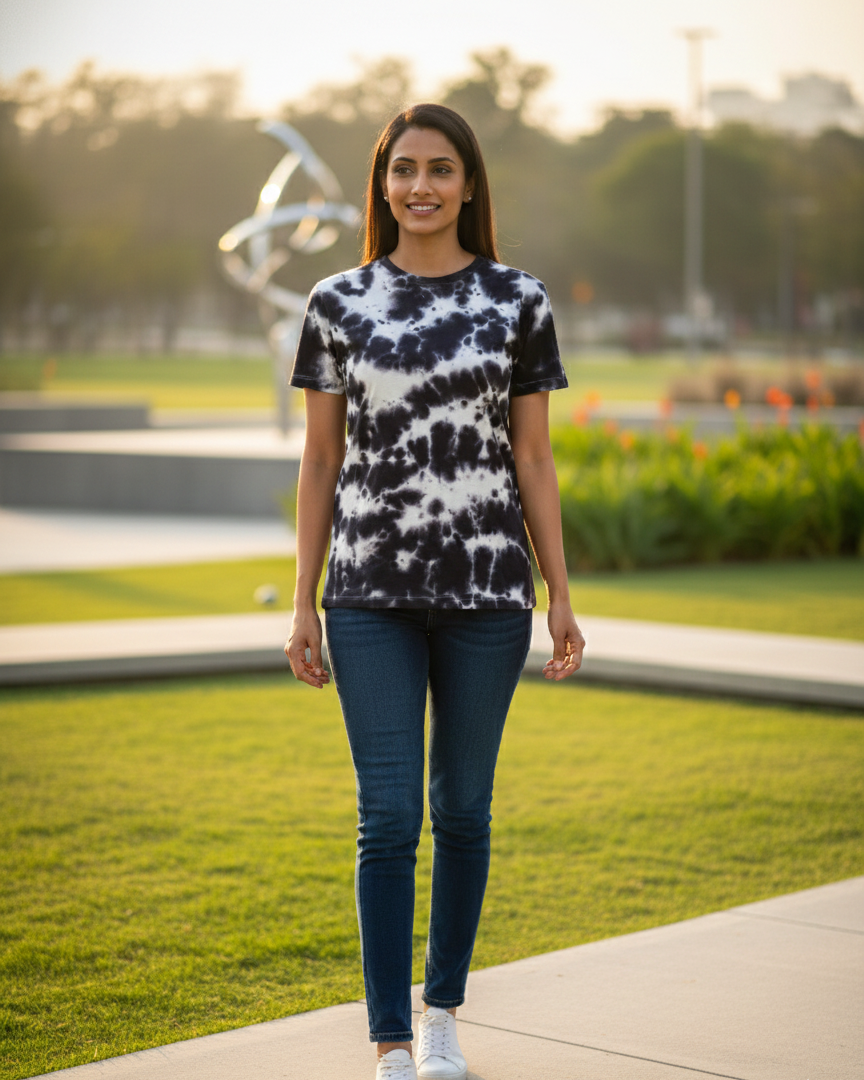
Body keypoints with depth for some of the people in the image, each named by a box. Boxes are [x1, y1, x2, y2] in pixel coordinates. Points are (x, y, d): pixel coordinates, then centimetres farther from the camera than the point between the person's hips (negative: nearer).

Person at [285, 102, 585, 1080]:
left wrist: (561, 597, 2)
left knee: (462, 808, 10)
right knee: (389, 818, -3)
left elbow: (533, 459, 5)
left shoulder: (518, 301, 3)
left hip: (486, 589, 1)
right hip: (371, 592, -1)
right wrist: (302, 607, 2)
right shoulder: (338, 303, 3)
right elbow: (319, 460, 5)